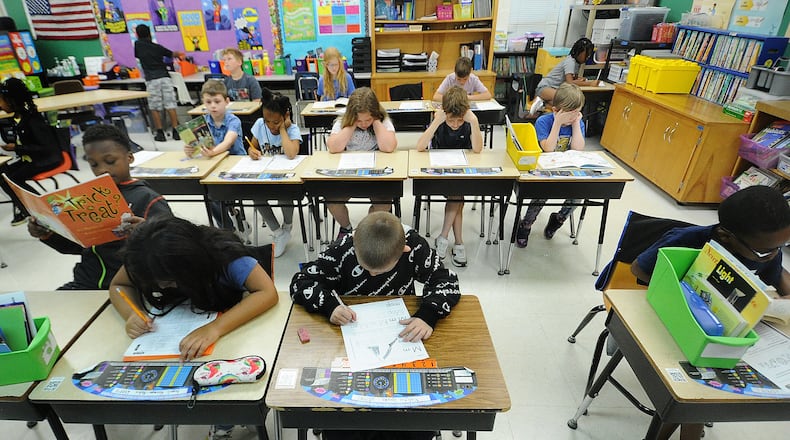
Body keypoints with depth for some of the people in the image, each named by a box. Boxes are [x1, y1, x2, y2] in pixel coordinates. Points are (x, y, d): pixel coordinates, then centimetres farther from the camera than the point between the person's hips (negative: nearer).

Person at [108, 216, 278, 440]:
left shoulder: (223, 253, -36)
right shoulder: (150, 260, -22)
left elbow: (269, 293, -45)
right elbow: (118, 286, -7)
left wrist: (215, 328, -57)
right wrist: (131, 315, -29)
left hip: (237, 324, -4)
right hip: (186, 327, 4)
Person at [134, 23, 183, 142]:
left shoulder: (137, 44, 5)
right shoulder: (157, 47, 10)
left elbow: (137, 56, 21)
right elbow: (172, 54, 22)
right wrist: (179, 54, 44)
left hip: (151, 79, -1)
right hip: (164, 77, 2)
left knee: (155, 108, 4)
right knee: (170, 105, 0)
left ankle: (160, 133, 2)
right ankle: (176, 131, -2)